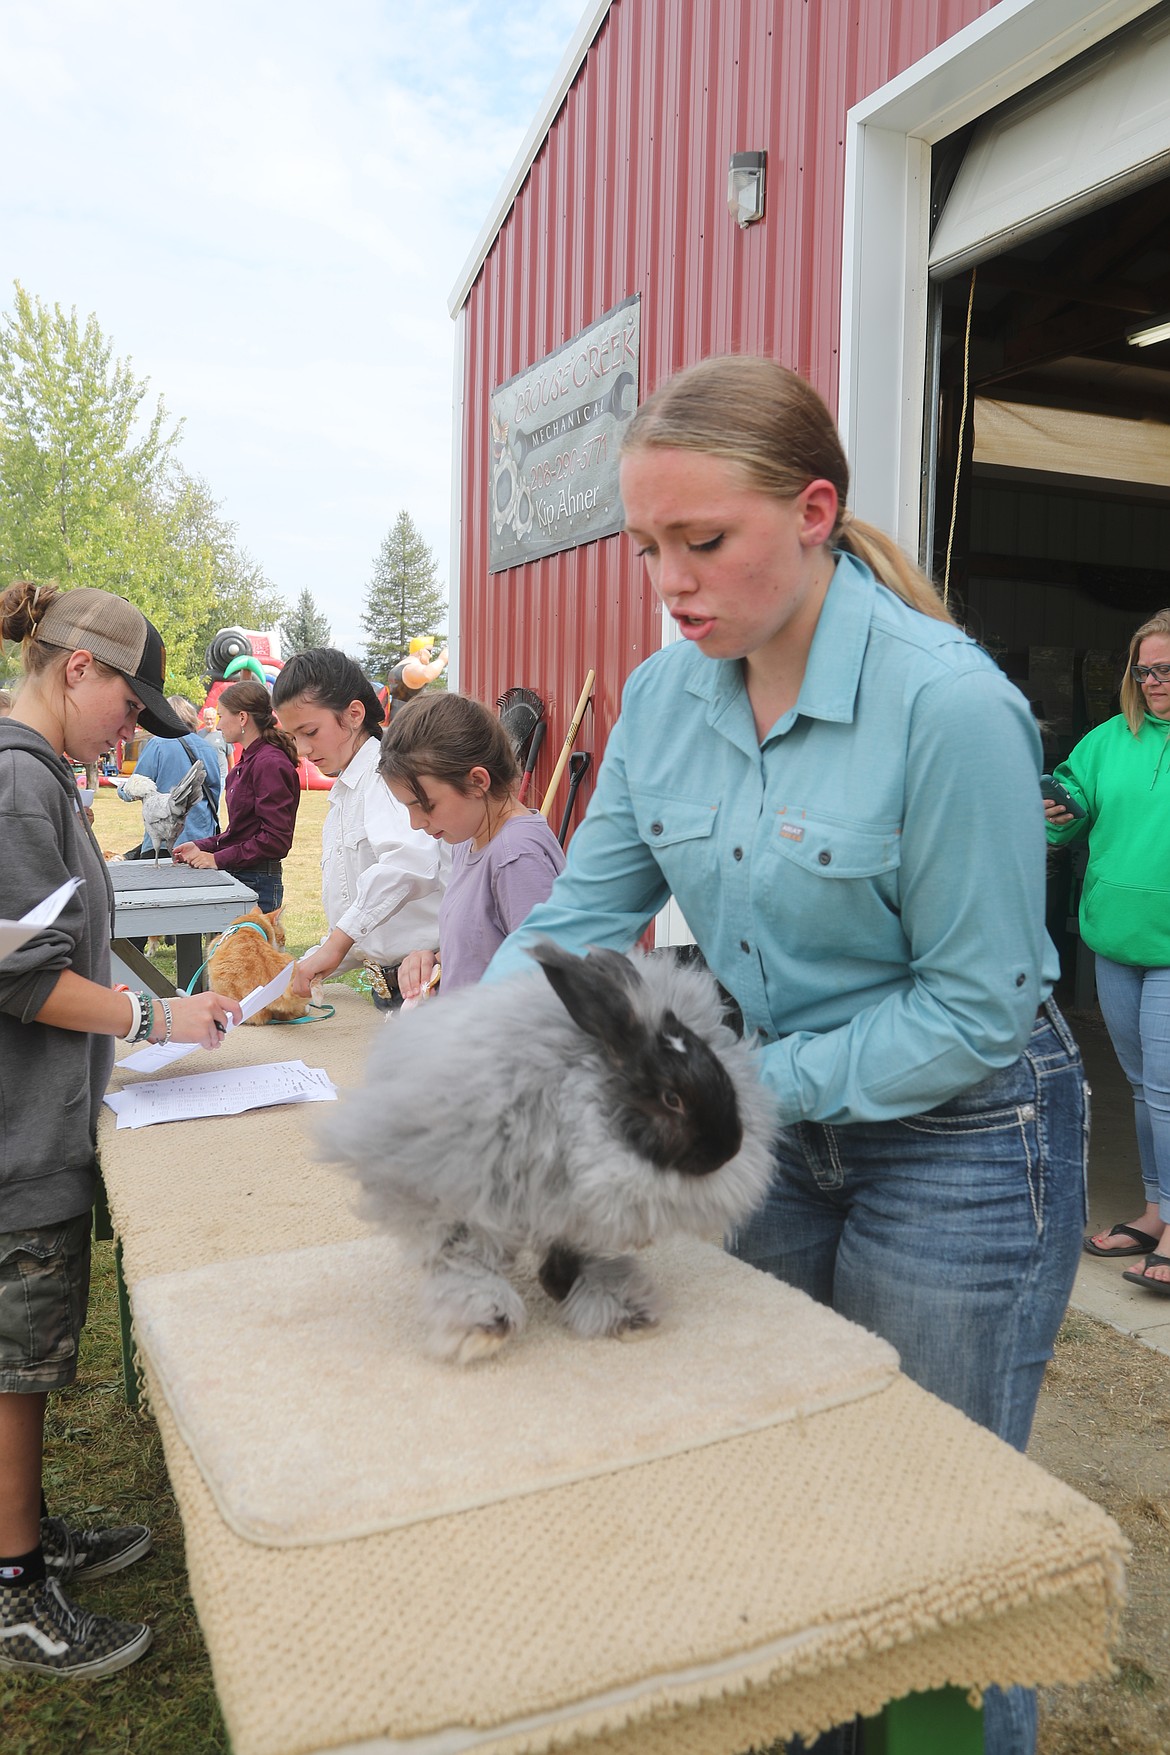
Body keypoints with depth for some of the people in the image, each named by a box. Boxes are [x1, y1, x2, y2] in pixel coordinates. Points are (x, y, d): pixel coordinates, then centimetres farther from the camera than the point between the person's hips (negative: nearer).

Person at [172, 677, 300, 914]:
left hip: (256, 884, -9)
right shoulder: (247, 762, 15)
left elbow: (276, 838, -19)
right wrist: (201, 847, 11)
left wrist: (219, 859, -15)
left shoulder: (270, 764, -15)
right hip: (238, 877, 9)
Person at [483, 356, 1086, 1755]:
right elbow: (585, 912, -2)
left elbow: (976, 1006, -20)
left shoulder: (949, 705, -24)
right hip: (777, 1122, 6)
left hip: (958, 1140, -6)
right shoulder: (663, 695, -5)